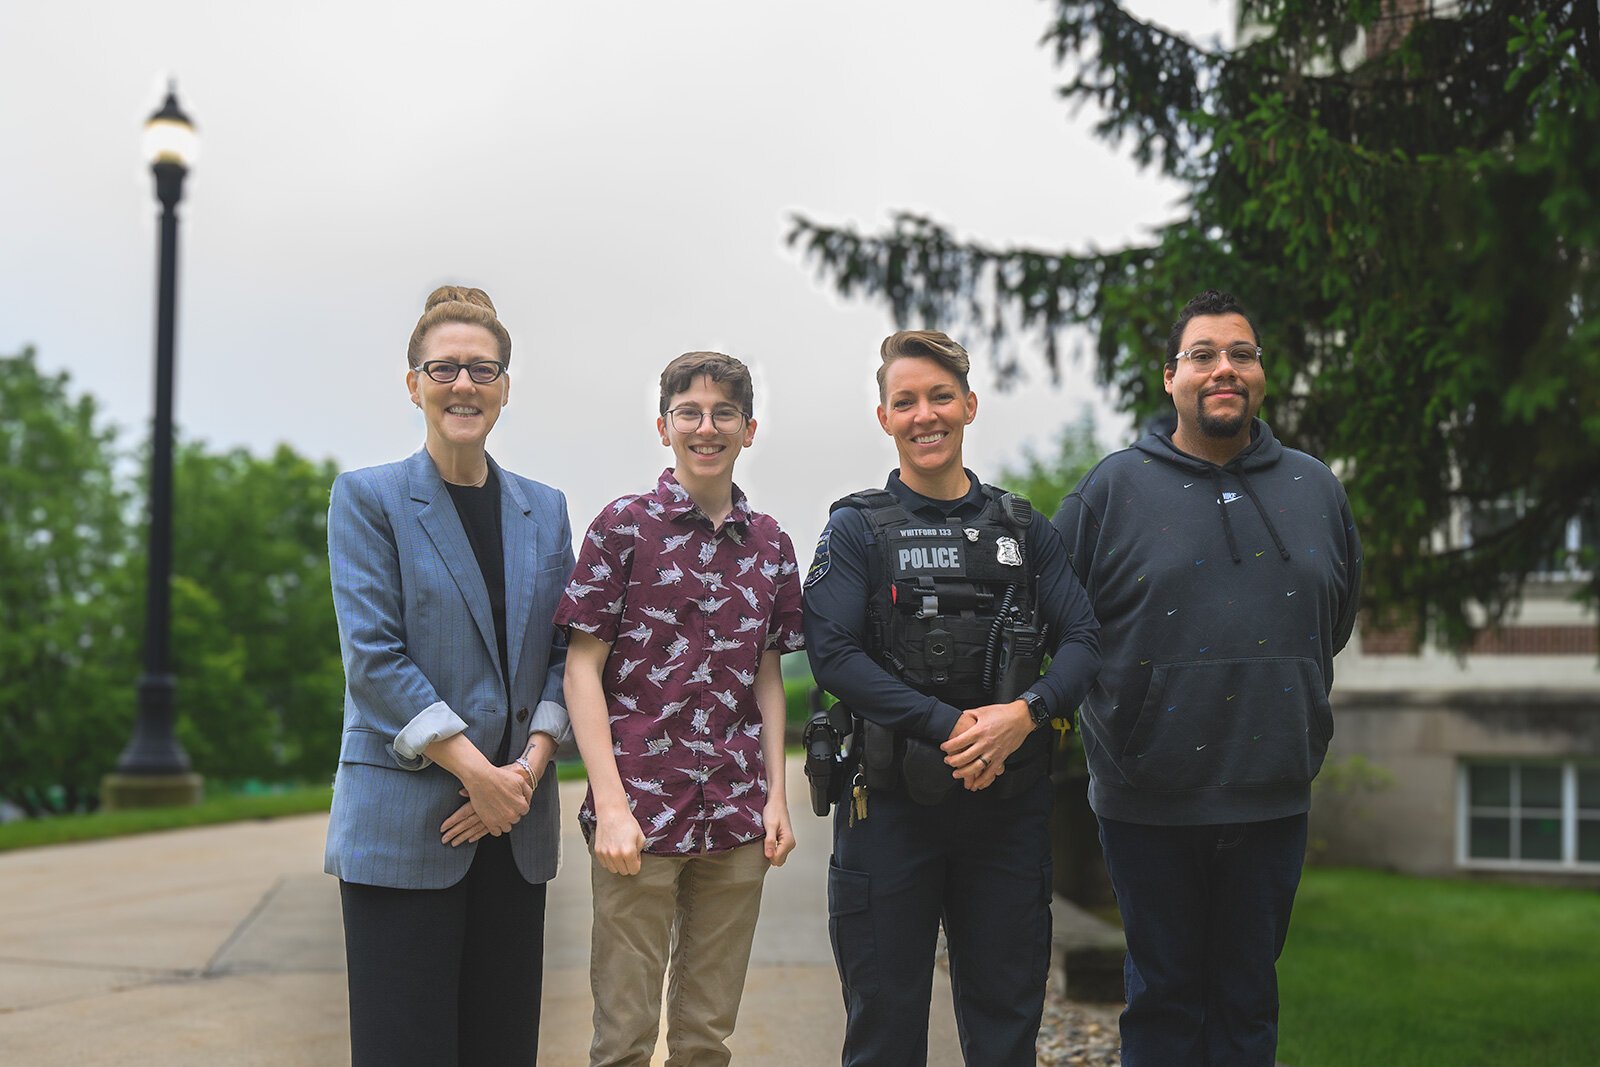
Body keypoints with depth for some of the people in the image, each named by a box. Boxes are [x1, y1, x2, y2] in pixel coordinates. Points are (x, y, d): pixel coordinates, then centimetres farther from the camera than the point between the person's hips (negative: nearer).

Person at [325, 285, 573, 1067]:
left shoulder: (544, 511, 14)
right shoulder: (367, 497, 0)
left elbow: (563, 652, 10)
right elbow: (373, 655, -9)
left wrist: (530, 768, -6)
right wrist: (476, 771, -14)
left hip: (514, 826, 4)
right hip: (403, 822, -4)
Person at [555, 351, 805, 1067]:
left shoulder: (770, 544, 10)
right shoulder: (624, 526, -2)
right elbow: (582, 668, -5)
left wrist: (777, 796, 6)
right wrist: (611, 805, -12)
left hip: (737, 819, 4)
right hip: (640, 813, -4)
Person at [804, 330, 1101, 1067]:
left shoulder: (1025, 530, 10)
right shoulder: (857, 528, 1)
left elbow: (1081, 642, 3)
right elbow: (833, 653, -11)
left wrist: (1025, 712, -18)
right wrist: (950, 725, -19)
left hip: (1009, 805, 3)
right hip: (892, 804, -2)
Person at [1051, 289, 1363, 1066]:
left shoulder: (1315, 489, 8)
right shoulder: (1114, 489, -3)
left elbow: (1337, 619, 21)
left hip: (1272, 798, 3)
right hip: (1147, 801, -3)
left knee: (1248, 998, 13)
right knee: (1164, 999, 8)